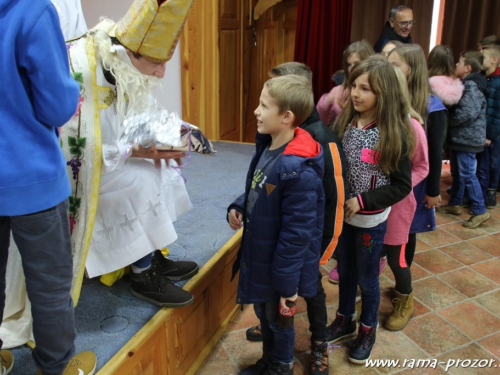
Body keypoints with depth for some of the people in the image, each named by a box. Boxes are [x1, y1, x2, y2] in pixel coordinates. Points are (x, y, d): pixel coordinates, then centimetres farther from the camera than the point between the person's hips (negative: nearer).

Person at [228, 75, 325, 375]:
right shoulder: (266, 148, -2)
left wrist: (286, 282, -20)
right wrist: (238, 208, -5)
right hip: (258, 254, 8)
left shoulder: (297, 170, -30)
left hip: (280, 264, -8)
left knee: (278, 318, 16)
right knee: (263, 312, 26)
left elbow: (297, 232, -26)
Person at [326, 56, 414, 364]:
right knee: (345, 271, 21)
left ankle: (368, 330, 38)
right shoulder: (345, 123, -6)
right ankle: (345, 321, 44)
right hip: (342, 215, 4)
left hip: (371, 221, -4)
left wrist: (362, 201, -20)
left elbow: (402, 185, -14)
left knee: (367, 278, 14)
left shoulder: (394, 134, -17)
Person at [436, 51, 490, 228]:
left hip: (467, 138, -10)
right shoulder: (465, 84, 15)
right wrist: (449, 120, 1)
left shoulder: (472, 86, -17)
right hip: (459, 137, 10)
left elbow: (468, 113, -27)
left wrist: (447, 120, -14)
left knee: (467, 174, -7)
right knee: (457, 172, 18)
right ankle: (454, 204, 30)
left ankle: (479, 211, 1)